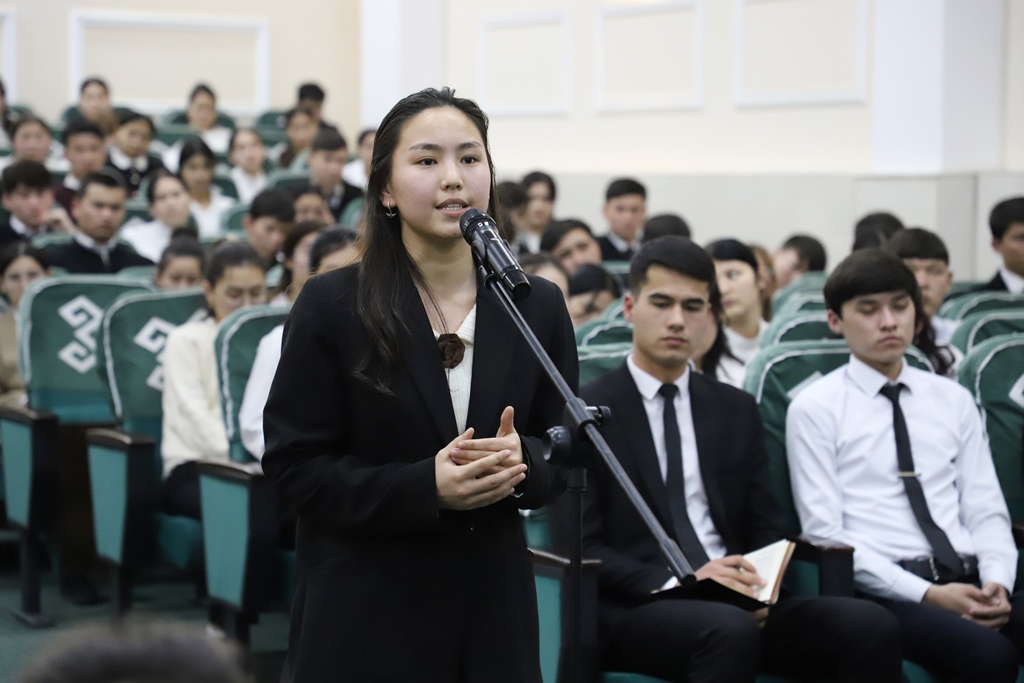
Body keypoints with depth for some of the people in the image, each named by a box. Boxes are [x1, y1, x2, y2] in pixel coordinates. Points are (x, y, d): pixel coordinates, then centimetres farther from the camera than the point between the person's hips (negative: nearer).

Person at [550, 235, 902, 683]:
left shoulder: (737, 410, 16)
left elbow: (765, 529, 15)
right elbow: (580, 547, -7)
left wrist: (759, 587, -8)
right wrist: (677, 582, -21)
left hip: (736, 602, 5)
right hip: (633, 609, -5)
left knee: (871, 627, -22)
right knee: (729, 630, -38)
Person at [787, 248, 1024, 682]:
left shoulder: (953, 399, 18)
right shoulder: (814, 409, 4)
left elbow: (985, 510, 14)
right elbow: (824, 532, -3)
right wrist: (927, 595, -13)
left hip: (969, 580, 5)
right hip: (885, 593, -4)